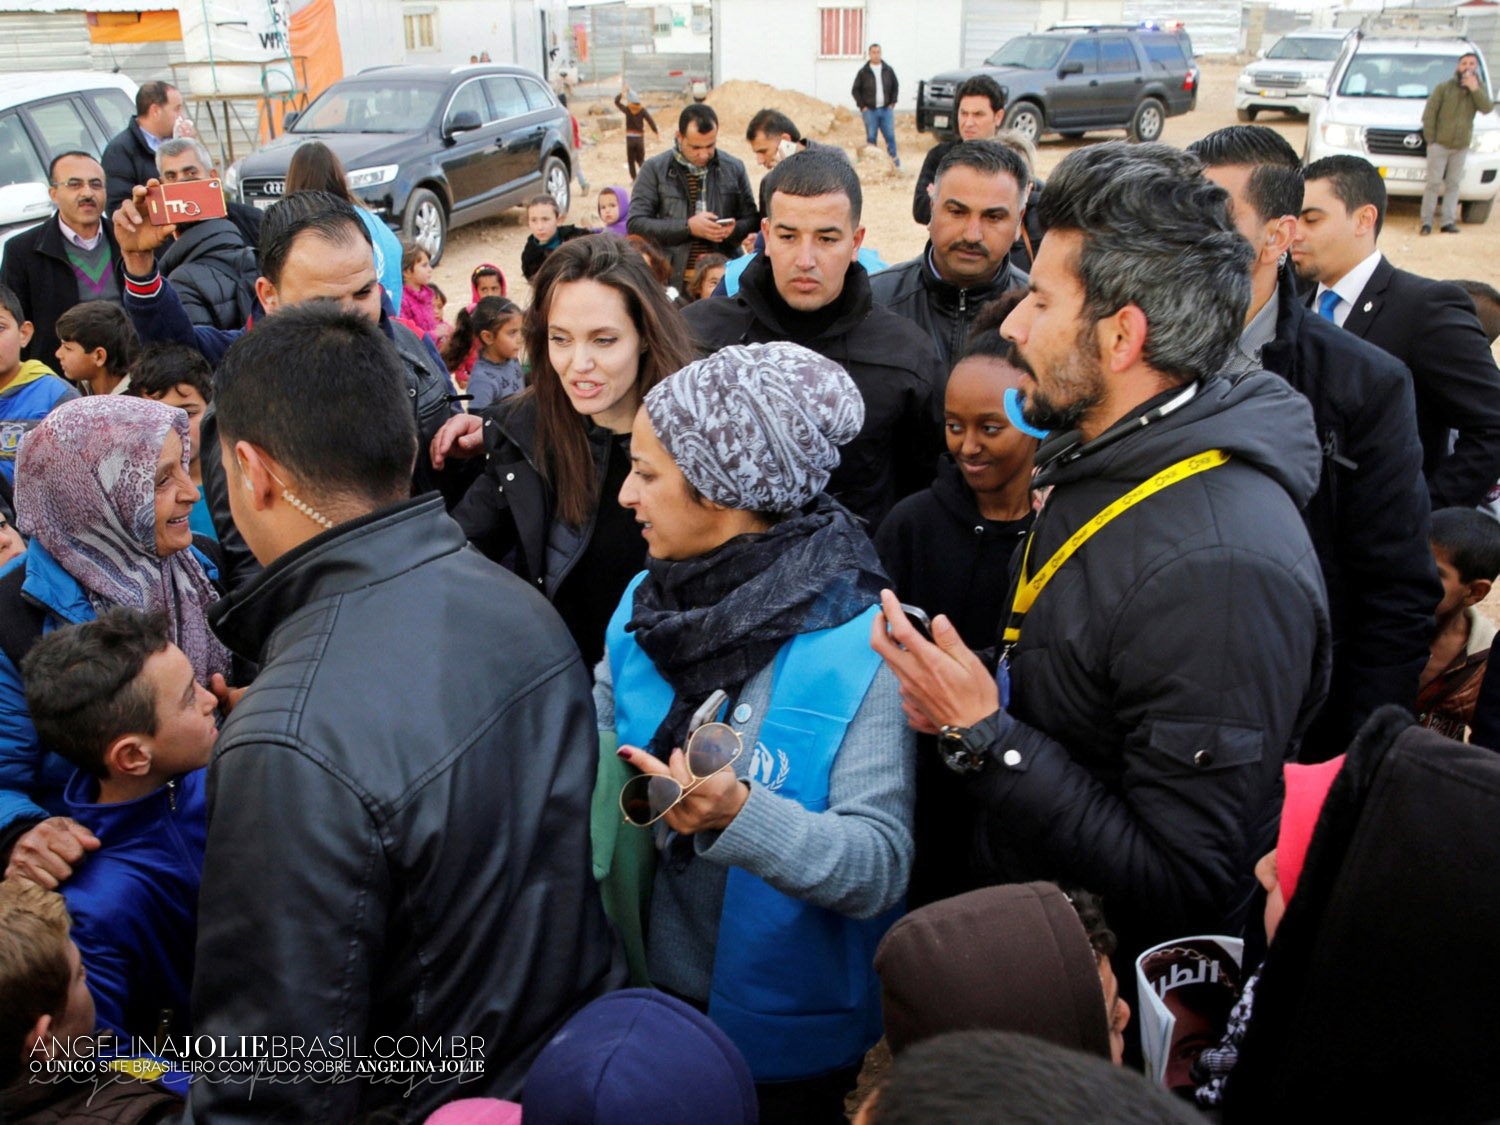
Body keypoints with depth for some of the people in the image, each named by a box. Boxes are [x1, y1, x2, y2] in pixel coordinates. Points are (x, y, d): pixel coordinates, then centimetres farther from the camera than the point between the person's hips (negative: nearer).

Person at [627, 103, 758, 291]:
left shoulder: (734, 168, 9)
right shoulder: (654, 169, 2)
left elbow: (752, 219, 15)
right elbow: (636, 224, -4)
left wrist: (733, 230, -10)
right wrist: (688, 226, -15)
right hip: (673, 281, -2)